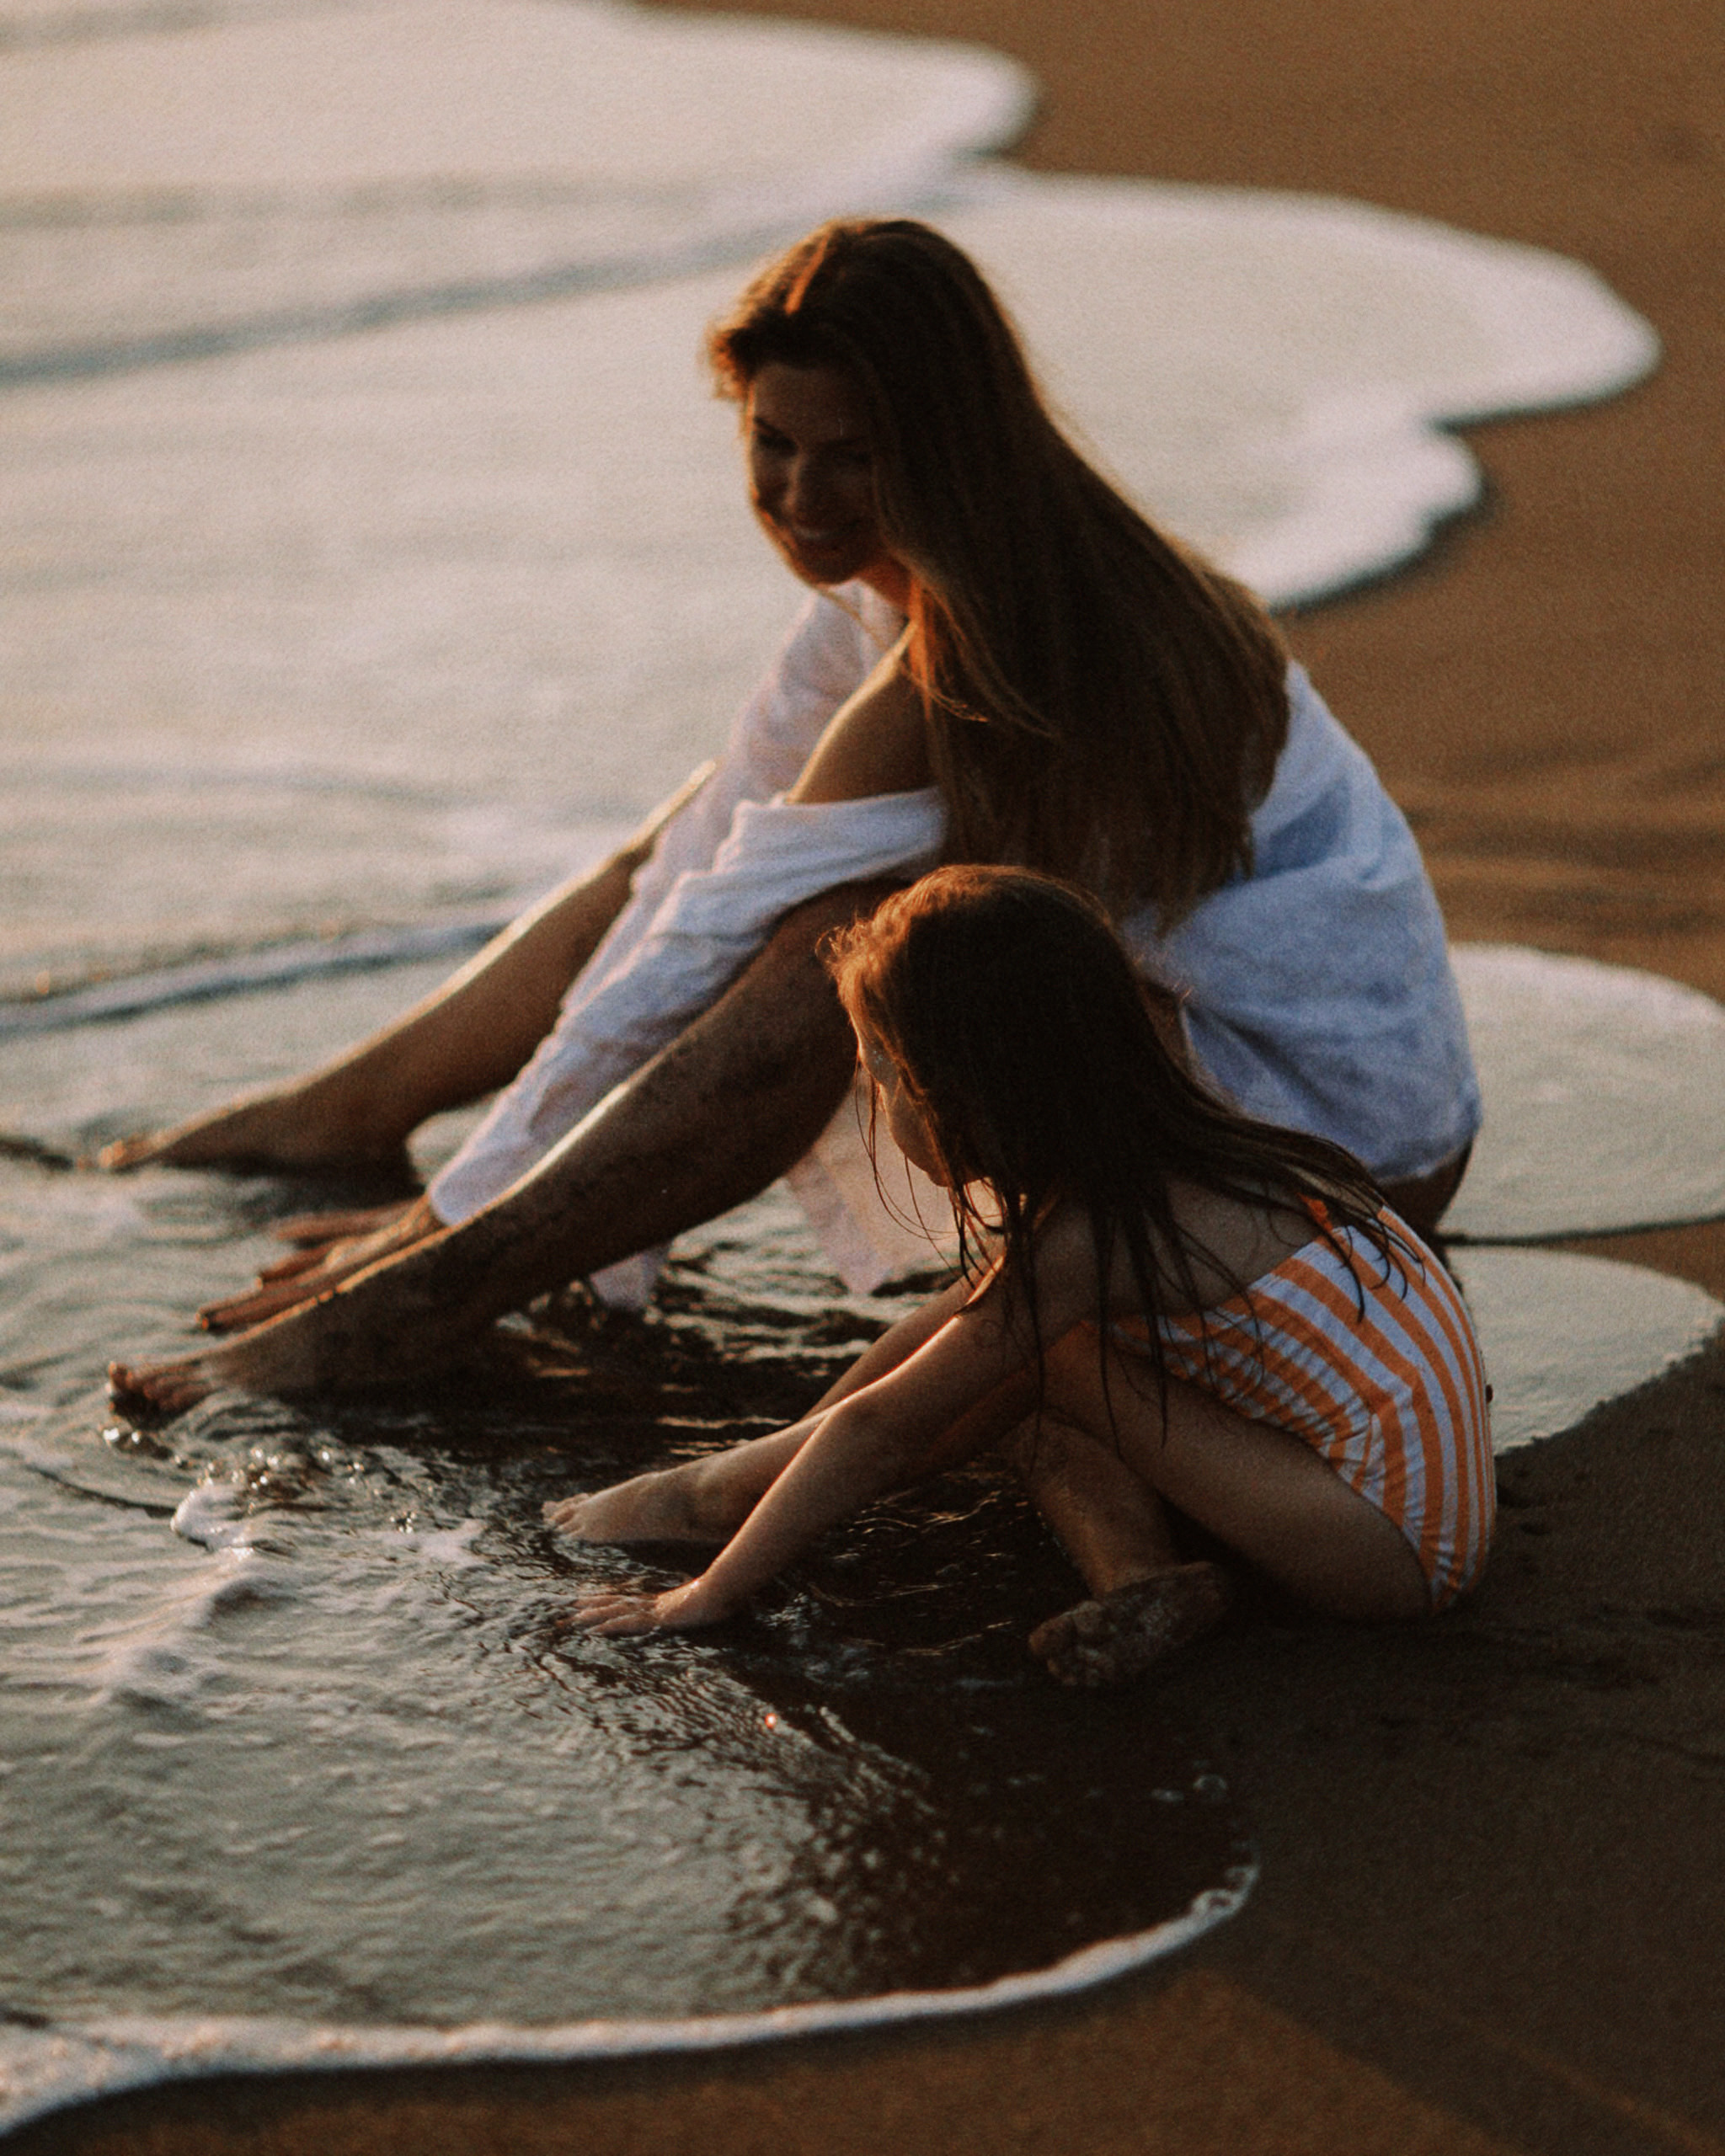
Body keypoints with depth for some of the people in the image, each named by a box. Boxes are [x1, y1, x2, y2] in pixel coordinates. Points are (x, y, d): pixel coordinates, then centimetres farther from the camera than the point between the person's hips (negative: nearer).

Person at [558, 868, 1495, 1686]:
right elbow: (943, 1329, 18)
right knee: (1014, 1343, 5)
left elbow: (875, 1428, -12)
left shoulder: (1085, 1238, -20)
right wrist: (782, 1453, 25)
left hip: (1388, 1546, -9)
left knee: (1036, 1349, -10)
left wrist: (711, 1596, -4)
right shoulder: (1161, 1158, 6)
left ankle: (712, 1491, 2)